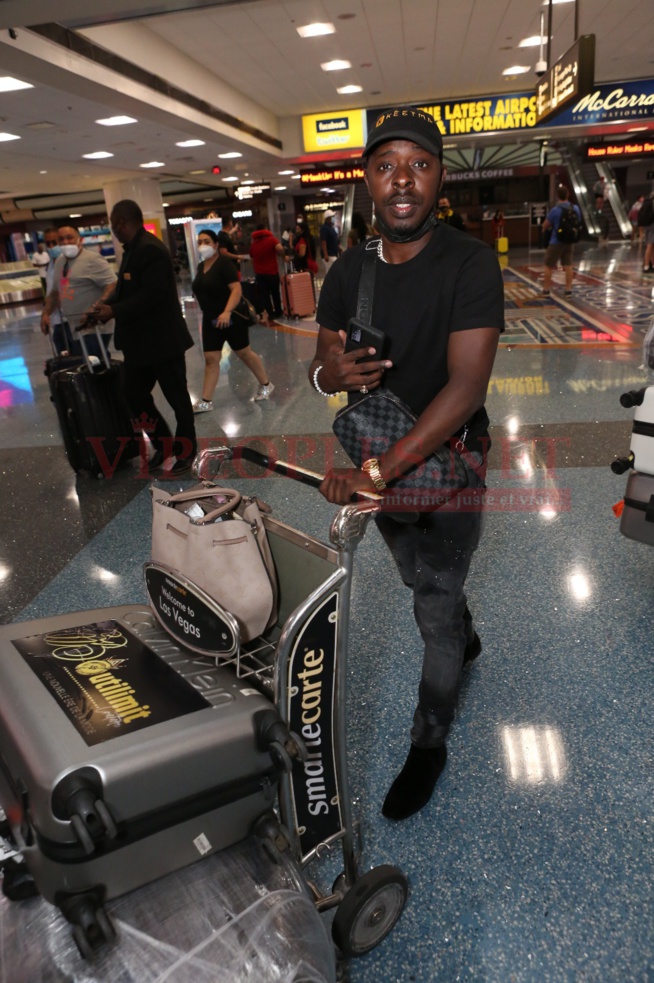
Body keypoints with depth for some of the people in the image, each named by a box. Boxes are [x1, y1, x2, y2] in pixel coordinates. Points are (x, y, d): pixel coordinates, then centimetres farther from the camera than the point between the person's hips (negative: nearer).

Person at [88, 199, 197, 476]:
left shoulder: (150, 249, -19)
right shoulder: (133, 248, 11)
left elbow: (152, 295, -26)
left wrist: (114, 312, -21)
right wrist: (106, 304, -3)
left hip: (162, 339, -10)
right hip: (139, 341, 10)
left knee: (176, 397, 5)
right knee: (134, 393, 13)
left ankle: (185, 451, 21)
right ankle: (164, 444, 29)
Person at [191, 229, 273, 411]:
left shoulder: (224, 263, -13)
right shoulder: (201, 266, 10)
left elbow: (236, 289, -23)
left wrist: (227, 312, -35)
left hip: (231, 318, -7)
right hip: (210, 320, 7)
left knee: (244, 353, 5)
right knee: (210, 359, 3)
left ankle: (266, 385, 25)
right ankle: (205, 402, 4)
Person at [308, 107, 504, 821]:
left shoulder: (470, 264, -20)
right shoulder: (348, 271, -3)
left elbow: (466, 385, -28)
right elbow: (321, 368, 2)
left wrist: (376, 472, -32)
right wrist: (330, 373, -25)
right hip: (378, 458, 5)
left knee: (435, 614, 4)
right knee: (422, 582, 25)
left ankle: (429, 745, 27)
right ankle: (466, 640, 58)